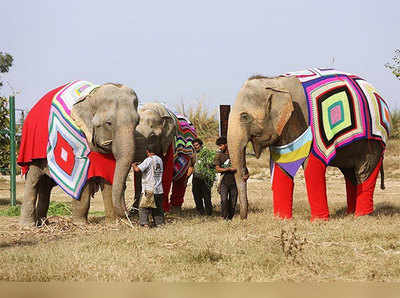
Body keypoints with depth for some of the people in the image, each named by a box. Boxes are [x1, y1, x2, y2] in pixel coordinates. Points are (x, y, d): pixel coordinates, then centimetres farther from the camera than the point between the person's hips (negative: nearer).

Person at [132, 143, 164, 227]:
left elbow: (137, 169, -21)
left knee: (143, 208, -4)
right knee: (158, 208, 16)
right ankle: (159, 222, 17)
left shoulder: (148, 160, -12)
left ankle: (144, 222, -15)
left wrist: (134, 165, 3)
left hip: (149, 189, -7)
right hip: (159, 189, 7)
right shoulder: (159, 160, 10)